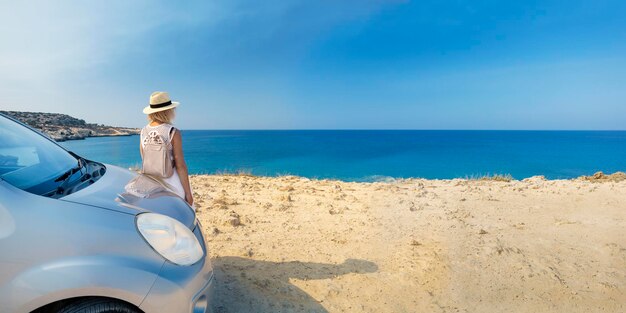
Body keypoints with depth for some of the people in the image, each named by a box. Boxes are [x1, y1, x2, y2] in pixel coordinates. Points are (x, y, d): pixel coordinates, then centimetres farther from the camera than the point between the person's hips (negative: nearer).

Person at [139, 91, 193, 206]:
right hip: (171, 183, -6)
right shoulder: (173, 133, -15)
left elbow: (144, 162, 10)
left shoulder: (143, 132, 1)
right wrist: (188, 193, -9)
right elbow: (180, 166, -15)